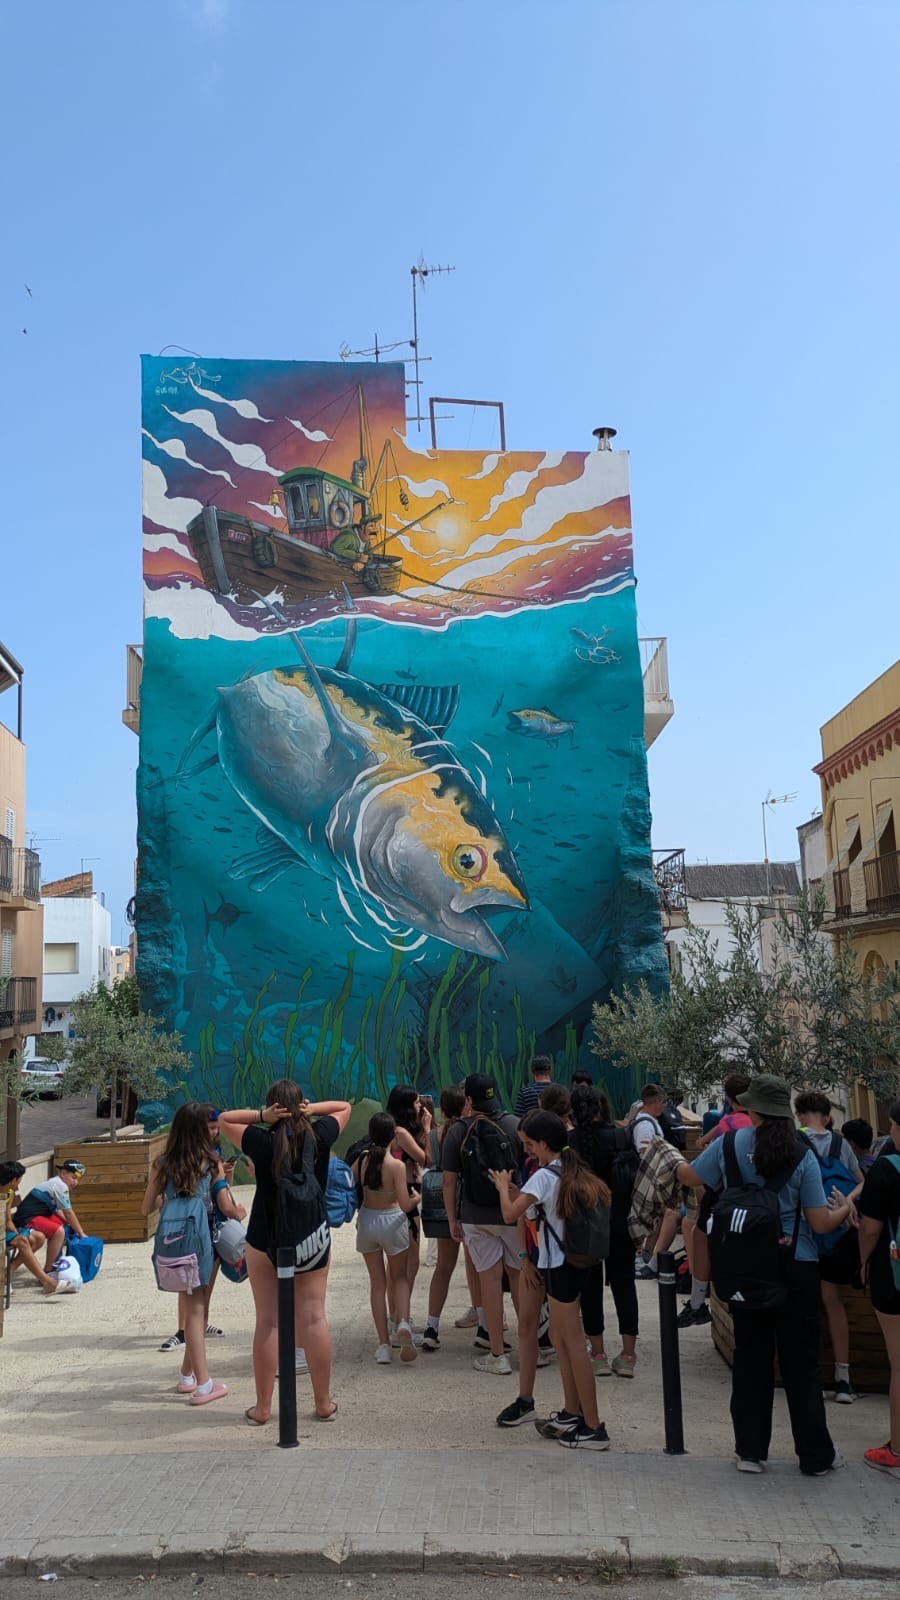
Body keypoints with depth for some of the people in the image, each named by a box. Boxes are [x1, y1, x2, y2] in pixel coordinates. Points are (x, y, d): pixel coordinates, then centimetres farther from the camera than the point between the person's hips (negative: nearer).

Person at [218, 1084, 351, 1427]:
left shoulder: (262, 1141, -12)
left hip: (264, 1240, -1)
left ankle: (262, 1407, 13)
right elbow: (344, 1107, 11)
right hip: (313, 1239, 1)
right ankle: (324, 1404, 11)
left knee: (267, 1321, 5)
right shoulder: (320, 1136, -7)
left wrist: (261, 1116, -9)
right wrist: (311, 1109, -4)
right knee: (313, 1318, 5)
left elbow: (224, 1119, 3)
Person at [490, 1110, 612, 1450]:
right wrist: (513, 1188, 9)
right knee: (559, 1337, 18)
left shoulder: (544, 1176, -16)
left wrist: (503, 1187, -2)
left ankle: (593, 1428, 0)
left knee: (574, 1344, -4)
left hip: (559, 1265, -9)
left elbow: (510, 1214, -19)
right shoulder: (574, 1172, 9)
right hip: (576, 1262, 9)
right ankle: (571, 1413, 26)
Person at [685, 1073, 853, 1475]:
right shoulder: (801, 1156, -11)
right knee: (801, 1363, 7)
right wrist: (844, 1210, 12)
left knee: (750, 1359, 11)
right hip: (797, 1269, -2)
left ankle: (750, 1451, 19)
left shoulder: (730, 1144, -7)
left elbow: (691, 1177, 6)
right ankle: (816, 1456, 18)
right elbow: (821, 1223, -8)